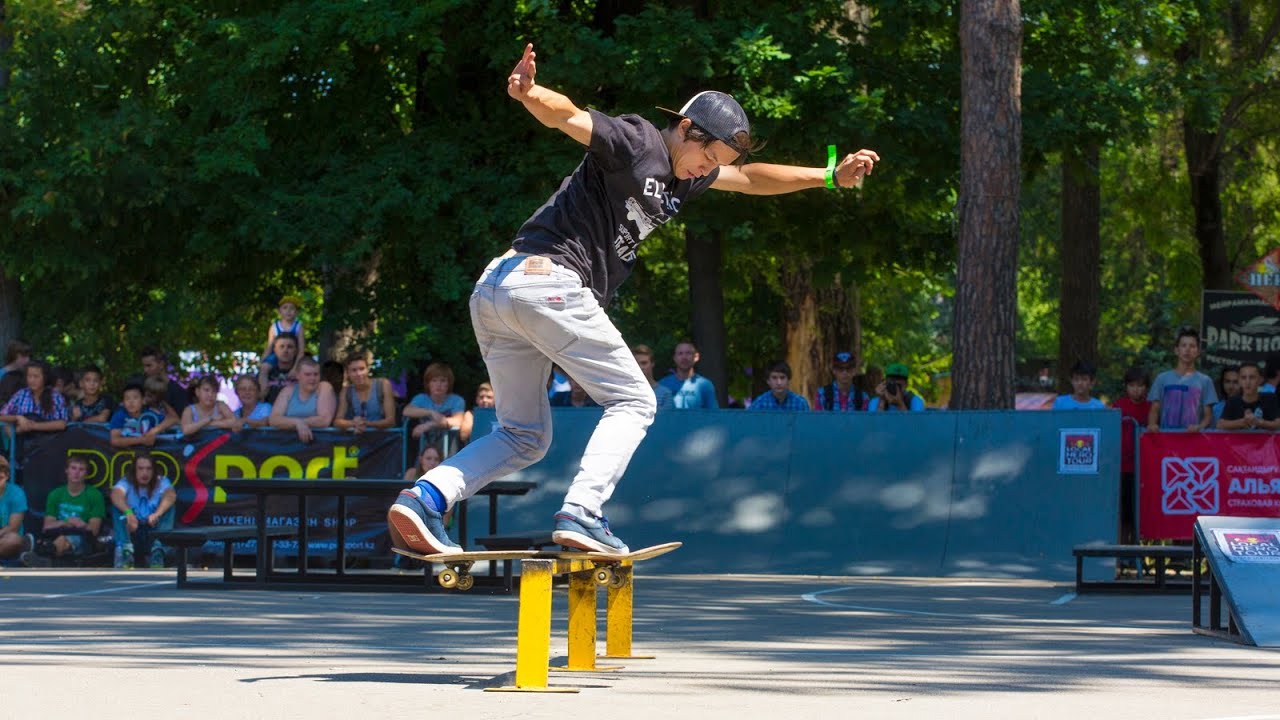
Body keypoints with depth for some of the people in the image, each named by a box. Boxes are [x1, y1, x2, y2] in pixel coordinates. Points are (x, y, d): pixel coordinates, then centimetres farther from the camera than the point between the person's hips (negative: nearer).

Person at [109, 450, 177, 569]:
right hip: (131, 534, 0)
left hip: (154, 531, 0)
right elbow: (116, 495, -29)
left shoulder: (161, 482, -3)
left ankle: (158, 550, -32)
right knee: (118, 505, -22)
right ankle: (124, 550, -35)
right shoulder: (126, 482, -4)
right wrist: (128, 512, -51)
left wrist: (157, 514, -48)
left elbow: (171, 495, -27)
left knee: (167, 505, -21)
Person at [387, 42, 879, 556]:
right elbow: (569, 118, -22)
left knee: (524, 436, 14)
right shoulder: (636, 143, -5)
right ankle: (581, 514, -16)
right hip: (547, 279, -10)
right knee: (632, 401, 0)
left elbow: (749, 178, 36)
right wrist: (530, 94, -44)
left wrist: (830, 177, 33)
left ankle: (425, 496, -6)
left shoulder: (682, 177, 23)